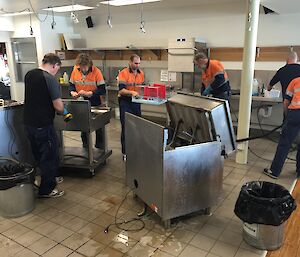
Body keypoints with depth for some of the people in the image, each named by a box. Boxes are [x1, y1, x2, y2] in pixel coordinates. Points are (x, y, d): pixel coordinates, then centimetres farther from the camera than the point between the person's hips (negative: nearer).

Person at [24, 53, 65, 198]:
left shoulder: (29, 74, 5)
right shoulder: (50, 79, -19)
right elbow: (58, 107, -21)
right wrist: (63, 112, 0)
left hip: (28, 123, 8)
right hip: (43, 125, -8)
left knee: (39, 154, 22)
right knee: (49, 156, 7)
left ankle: (51, 177, 41)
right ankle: (46, 189, 18)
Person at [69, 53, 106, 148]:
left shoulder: (96, 72, -17)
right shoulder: (75, 70, -6)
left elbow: (102, 90, -20)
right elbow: (71, 85, 7)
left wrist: (87, 93, -27)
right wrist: (73, 92, -14)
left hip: (95, 103, -3)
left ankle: (99, 146, 29)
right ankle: (85, 145, 33)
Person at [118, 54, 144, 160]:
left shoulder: (141, 73, 7)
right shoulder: (123, 73, -11)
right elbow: (121, 90, -18)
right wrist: (131, 92, -33)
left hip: (136, 101, 6)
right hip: (125, 102, -6)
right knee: (126, 127, -3)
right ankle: (125, 152, 4)